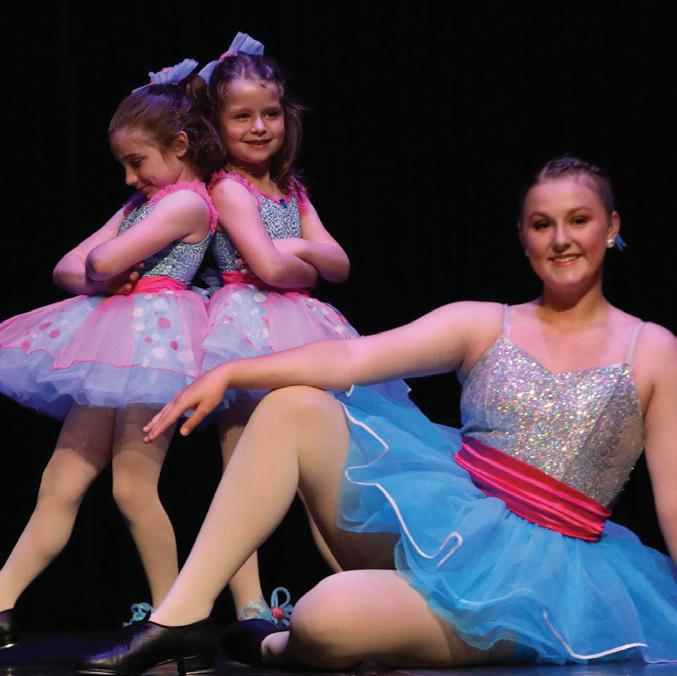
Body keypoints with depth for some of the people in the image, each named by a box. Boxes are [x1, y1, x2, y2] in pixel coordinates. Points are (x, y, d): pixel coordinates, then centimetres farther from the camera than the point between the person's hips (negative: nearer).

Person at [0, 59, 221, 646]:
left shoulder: (188, 201, -6)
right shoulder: (138, 206, 23)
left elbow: (104, 260, -16)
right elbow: (67, 269, 18)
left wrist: (96, 270, 7)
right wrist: (101, 279, -2)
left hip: (153, 338, -9)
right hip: (112, 345, 9)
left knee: (132, 486, -11)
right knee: (60, 482, 4)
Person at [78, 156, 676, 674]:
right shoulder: (483, 326, 9)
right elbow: (352, 357, -3)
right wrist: (229, 373, -17)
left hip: (538, 572, -4)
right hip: (441, 515, 4)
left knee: (325, 621, -31)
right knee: (292, 407, -13)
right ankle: (181, 621, -14)